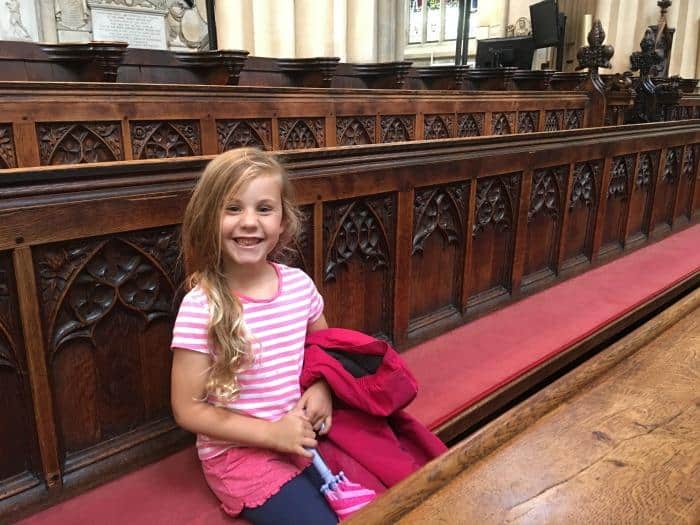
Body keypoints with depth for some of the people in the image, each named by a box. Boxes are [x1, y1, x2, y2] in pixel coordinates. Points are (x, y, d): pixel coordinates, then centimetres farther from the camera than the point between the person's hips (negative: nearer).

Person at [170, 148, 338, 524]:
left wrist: (322, 387, -6)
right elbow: (187, 409, -12)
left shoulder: (299, 284, -5)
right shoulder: (200, 307, -18)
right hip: (238, 453, -4)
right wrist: (272, 433, -16)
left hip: (303, 437, 5)